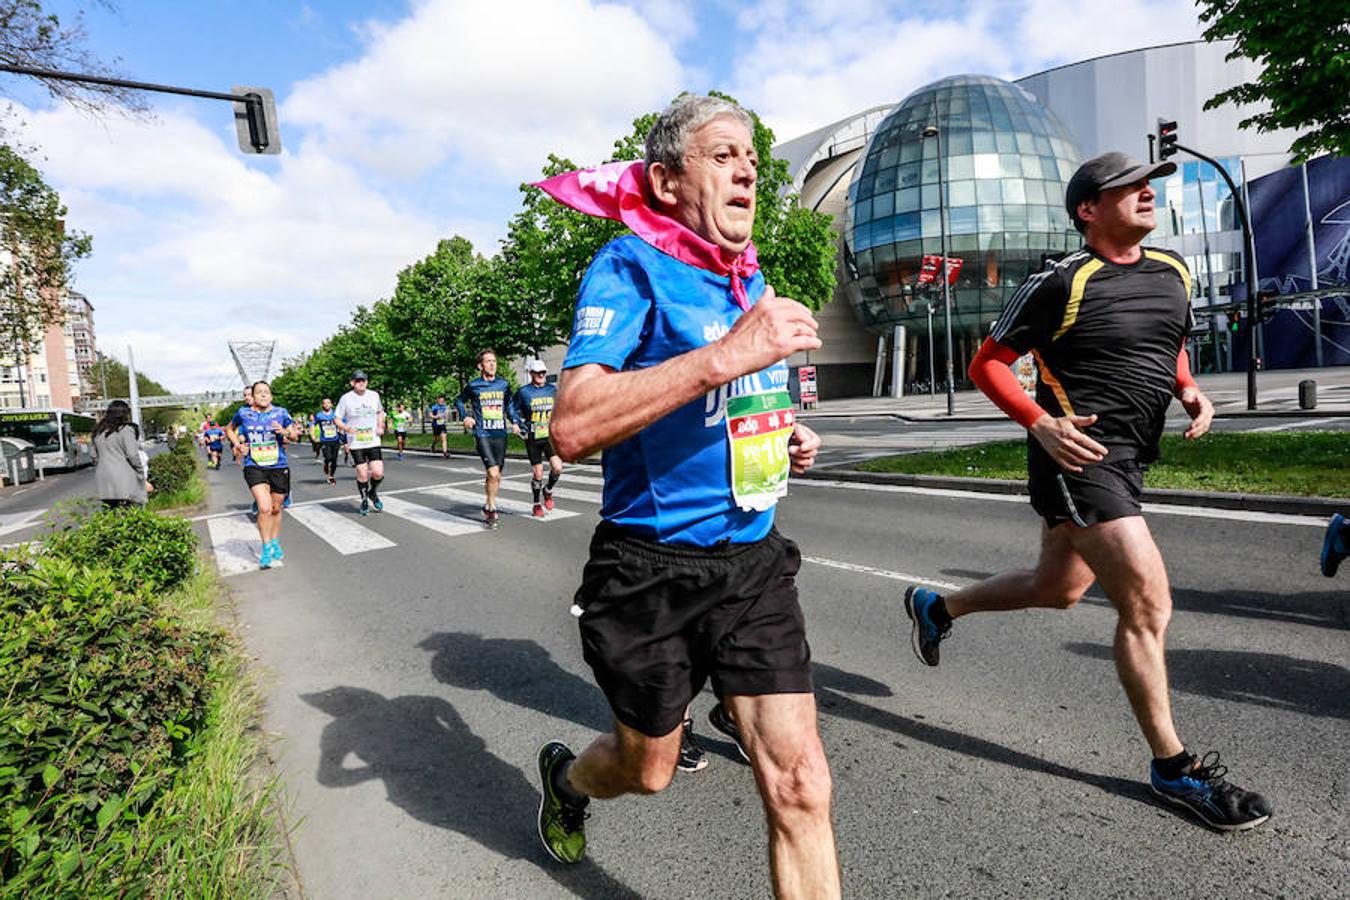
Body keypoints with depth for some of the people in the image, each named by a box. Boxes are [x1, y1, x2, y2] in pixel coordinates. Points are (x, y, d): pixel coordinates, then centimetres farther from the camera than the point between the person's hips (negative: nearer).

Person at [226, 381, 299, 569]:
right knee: (264, 508, -17)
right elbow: (229, 429, 21)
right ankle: (266, 549, -2)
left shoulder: (281, 412, 1)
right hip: (254, 467, -1)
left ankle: (275, 544, 33)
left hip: (279, 467, 2)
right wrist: (237, 444, 4)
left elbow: (295, 435, 8)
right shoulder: (243, 413, 2)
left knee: (276, 509, 13)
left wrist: (284, 432, -13)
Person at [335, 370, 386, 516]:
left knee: (378, 473, -8)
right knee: (362, 474, 0)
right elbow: (338, 420, 0)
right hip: (356, 443, -2)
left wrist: (381, 426, 5)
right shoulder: (346, 398, -5)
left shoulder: (374, 395, 5)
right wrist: (347, 428, -19)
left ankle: (373, 493, 23)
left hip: (373, 442, 2)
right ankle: (364, 501, 23)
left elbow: (380, 412, 22)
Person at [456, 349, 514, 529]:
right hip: (482, 435, -4)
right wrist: (465, 416, 2)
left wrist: (514, 421, 13)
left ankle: (487, 507, 30)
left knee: (495, 476, 11)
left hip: (500, 435, 4)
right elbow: (459, 401, 17)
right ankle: (492, 510, -2)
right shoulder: (473, 386, -1)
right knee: (493, 473, -16)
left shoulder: (504, 384, 6)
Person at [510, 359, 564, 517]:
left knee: (557, 468, -15)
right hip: (532, 439, -2)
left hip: (550, 436, 2)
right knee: (537, 473, 3)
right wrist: (521, 427, -2)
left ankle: (548, 491, 16)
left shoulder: (553, 390, 5)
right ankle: (537, 504, 24)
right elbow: (513, 410, 7)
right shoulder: (523, 392, -4)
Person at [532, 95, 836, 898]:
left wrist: (786, 435, 6)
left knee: (801, 784, 1)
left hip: (754, 560, 5)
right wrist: (727, 356, -32)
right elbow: (573, 428, -28)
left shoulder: (752, 280, 10)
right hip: (653, 568, -5)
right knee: (648, 768, 19)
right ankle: (566, 777, 54)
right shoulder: (631, 267, -13)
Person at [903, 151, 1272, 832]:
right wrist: (1040, 424, -21)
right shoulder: (1061, 283, -11)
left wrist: (1189, 391, 6)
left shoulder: (1173, 272, 12)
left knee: (1058, 589, 19)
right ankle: (1173, 767, 7)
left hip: (1129, 458, 9)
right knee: (1148, 602, -10)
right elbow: (987, 364, -8)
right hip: (1077, 455, -9)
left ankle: (936, 606, 40)